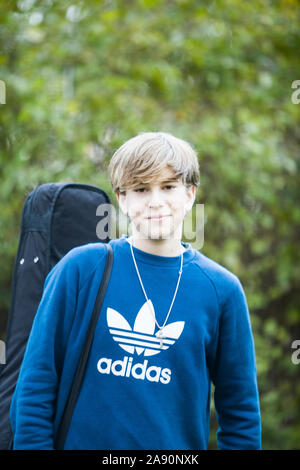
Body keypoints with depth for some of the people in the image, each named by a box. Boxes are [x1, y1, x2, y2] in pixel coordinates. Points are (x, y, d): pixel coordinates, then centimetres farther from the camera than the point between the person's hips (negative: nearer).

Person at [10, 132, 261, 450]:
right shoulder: (80, 267, -5)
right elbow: (36, 384, -4)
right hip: (80, 439, -1)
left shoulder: (222, 289, -3)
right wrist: (33, 444, -9)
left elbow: (240, 409, 2)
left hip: (180, 445, 1)